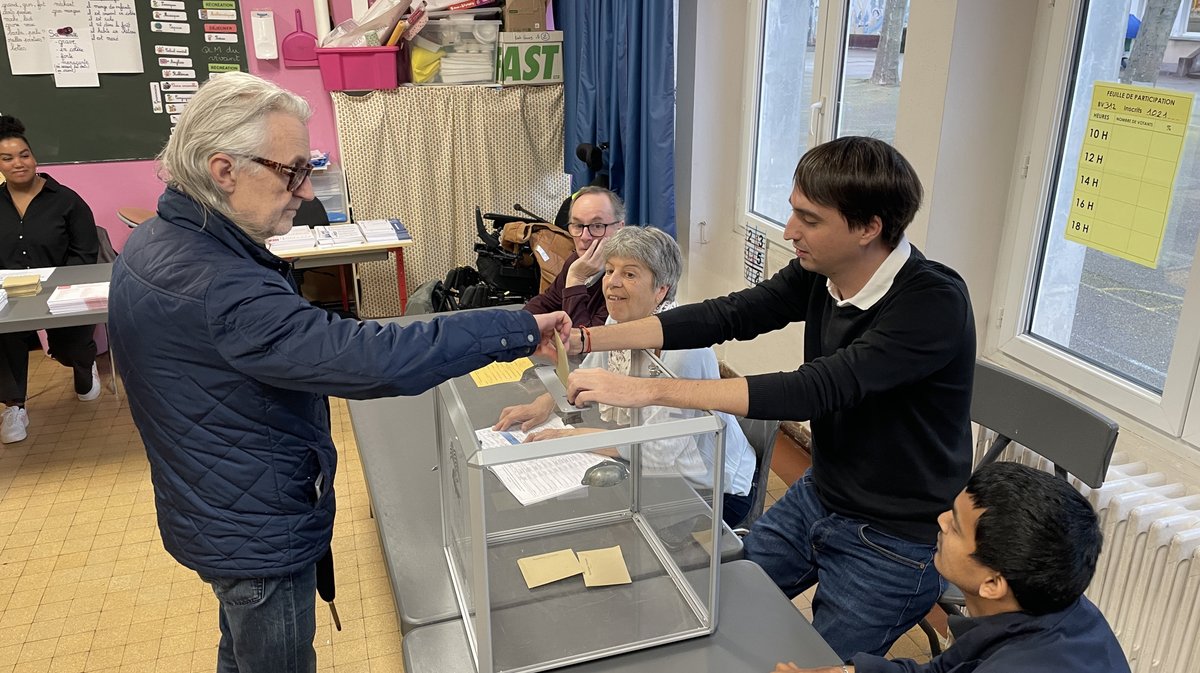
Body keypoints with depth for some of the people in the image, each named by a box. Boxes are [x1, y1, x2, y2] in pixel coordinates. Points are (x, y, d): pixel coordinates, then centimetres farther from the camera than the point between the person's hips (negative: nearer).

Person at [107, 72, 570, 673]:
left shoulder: (152, 242, -1)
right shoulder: (220, 289, -35)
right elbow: (376, 360, -41)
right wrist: (519, 330, -34)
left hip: (212, 508, 9)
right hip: (257, 533, -9)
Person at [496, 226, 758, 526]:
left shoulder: (684, 344, -28)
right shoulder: (618, 321, -3)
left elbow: (657, 448, -29)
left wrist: (571, 436, -24)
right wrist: (545, 403, -6)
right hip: (652, 474, 7)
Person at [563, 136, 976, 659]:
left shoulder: (934, 302, -29)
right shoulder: (819, 273, -8)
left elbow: (817, 389, -36)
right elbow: (728, 315, -8)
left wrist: (649, 389, -39)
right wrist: (586, 339, -15)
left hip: (891, 541, -6)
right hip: (816, 498, 7)